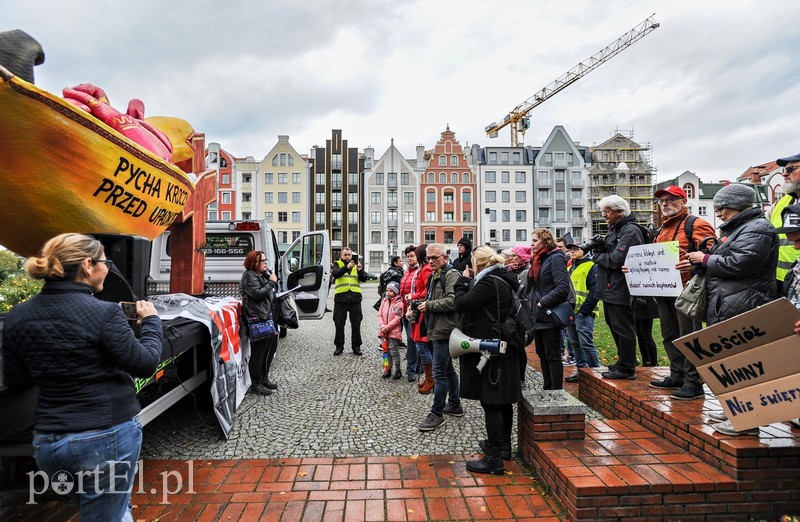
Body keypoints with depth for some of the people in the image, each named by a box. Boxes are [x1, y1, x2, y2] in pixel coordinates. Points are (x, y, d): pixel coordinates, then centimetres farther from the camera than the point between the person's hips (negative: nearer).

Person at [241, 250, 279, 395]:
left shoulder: (263, 274, 19)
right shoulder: (249, 276, -8)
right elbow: (257, 293, -20)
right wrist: (271, 282, -12)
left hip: (269, 317, 10)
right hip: (258, 319, -10)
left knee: (270, 349, 16)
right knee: (258, 352, -4)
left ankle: (264, 379, 29)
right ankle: (255, 385, 5)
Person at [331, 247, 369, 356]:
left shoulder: (357, 265, 13)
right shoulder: (337, 264, 7)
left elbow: (364, 279, 1)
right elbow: (335, 274, -15)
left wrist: (360, 270, -19)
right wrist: (346, 267, -31)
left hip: (355, 298, 2)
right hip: (340, 298, -1)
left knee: (356, 324, 5)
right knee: (339, 324, 4)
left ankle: (356, 346, 15)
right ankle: (339, 346, 16)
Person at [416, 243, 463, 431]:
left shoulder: (451, 275, -12)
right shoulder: (434, 276, 18)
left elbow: (452, 301, -24)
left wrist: (429, 305, -16)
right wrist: (422, 304, 11)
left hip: (444, 329, -10)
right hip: (437, 329, 10)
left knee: (439, 372, -6)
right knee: (448, 368, 18)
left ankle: (437, 414, 2)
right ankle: (454, 405, 31)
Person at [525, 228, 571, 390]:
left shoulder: (555, 258, -12)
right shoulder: (537, 259, 13)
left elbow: (563, 288, -21)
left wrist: (543, 303, -19)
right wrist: (532, 305, 8)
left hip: (549, 316, -9)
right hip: (538, 316, 9)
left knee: (552, 355, 0)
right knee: (542, 353, 15)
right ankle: (547, 388, 27)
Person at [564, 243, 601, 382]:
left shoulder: (591, 266, -5)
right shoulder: (569, 269, 21)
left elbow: (595, 290, -13)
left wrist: (585, 310, -18)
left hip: (583, 313, -8)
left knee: (586, 343, -8)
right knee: (575, 343, 12)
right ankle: (581, 368, 22)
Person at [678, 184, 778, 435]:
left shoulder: (757, 228, -10)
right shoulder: (736, 228, 23)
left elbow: (739, 263, -21)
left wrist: (705, 259, -8)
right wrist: (697, 264, 13)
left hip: (742, 311, -11)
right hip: (727, 308, 11)